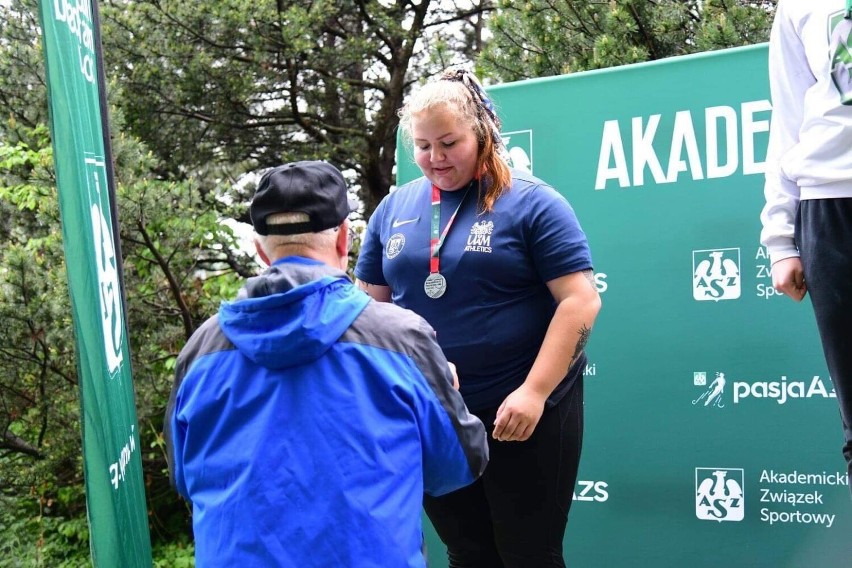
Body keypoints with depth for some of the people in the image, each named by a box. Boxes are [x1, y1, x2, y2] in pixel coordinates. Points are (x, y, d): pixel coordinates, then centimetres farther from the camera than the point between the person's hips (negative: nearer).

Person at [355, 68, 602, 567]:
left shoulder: (530, 203, -7)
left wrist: (534, 392, -19)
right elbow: (371, 303, 13)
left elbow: (581, 300, -12)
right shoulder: (395, 208, 7)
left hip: (522, 414, -4)